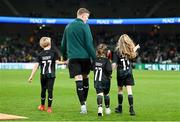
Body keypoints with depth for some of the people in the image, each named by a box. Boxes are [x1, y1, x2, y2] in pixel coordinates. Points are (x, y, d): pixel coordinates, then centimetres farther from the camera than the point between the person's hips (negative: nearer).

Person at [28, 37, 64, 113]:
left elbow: (36, 65, -3)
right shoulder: (53, 52, -2)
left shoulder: (40, 54, 2)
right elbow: (57, 62, -9)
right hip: (51, 75, -2)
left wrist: (31, 76, -2)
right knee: (50, 90, -2)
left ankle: (42, 106, 30)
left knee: (43, 90, 16)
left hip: (43, 75, 2)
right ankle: (49, 108, -4)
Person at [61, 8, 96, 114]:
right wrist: (94, 57, -8)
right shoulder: (84, 26, -5)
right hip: (84, 56, -3)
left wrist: (65, 56, 30)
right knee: (85, 78, 16)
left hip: (73, 57, 3)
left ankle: (83, 105, -10)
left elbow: (63, 44, 18)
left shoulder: (68, 27, 11)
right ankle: (84, 101, 22)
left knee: (79, 80, -3)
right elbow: (89, 44, -11)